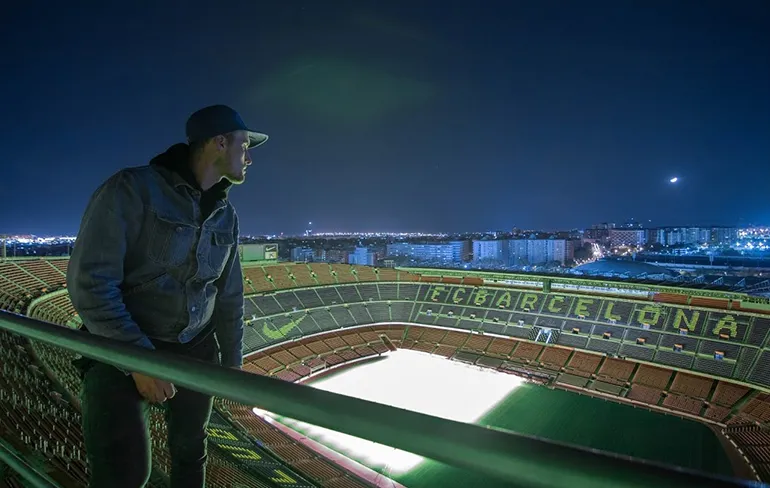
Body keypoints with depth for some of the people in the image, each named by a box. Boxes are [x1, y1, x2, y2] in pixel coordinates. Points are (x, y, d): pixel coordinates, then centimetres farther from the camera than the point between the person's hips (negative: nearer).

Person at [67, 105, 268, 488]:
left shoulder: (226, 216, 4)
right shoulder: (133, 189, -15)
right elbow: (89, 281, -19)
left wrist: (232, 361, 11)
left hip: (195, 352, 6)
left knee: (190, 452, 18)